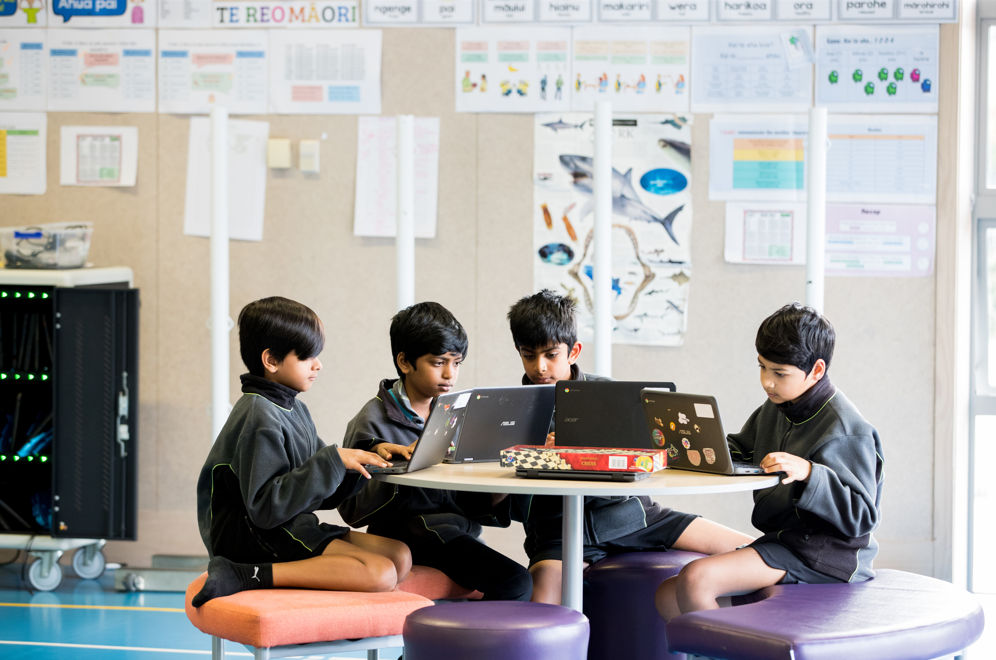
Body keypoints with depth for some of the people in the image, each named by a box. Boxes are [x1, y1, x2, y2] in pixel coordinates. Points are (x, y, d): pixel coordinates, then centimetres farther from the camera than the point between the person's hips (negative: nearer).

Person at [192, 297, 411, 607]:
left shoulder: (296, 410, 15)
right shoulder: (259, 418, -14)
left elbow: (322, 495, 16)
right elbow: (267, 507, -22)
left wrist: (365, 459, 0)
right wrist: (333, 461, -21)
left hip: (291, 529, 10)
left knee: (399, 556, -3)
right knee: (380, 574, -23)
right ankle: (244, 575, -25)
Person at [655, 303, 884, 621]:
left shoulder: (846, 429, -14)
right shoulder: (774, 409, 12)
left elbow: (861, 516, -18)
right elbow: (739, 451, 29)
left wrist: (808, 473, -32)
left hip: (822, 553, -10)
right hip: (778, 541, 10)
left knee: (694, 580, -26)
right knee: (668, 598, 6)